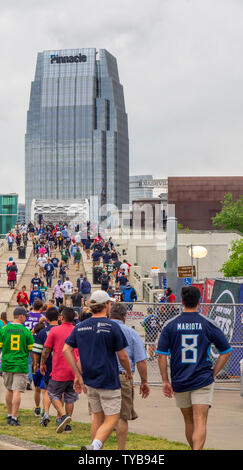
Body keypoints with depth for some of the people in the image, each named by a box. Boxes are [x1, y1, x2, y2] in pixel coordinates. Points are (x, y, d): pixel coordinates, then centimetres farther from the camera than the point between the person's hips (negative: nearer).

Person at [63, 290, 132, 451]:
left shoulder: (80, 326, 5)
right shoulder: (112, 327, -11)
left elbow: (66, 349, 3)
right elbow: (123, 356, -7)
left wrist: (78, 375, 6)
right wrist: (129, 373, 12)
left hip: (89, 382, 6)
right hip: (109, 381, -6)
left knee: (97, 417, 18)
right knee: (111, 419, -3)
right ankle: (94, 446, -24)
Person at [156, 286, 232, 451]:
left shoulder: (170, 325, 0)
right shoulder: (209, 324, -1)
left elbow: (161, 355, -3)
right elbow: (226, 351, 2)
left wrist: (165, 381, 4)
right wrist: (213, 374, 8)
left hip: (179, 382, 2)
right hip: (203, 381, -2)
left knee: (189, 421, 17)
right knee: (200, 423, -8)